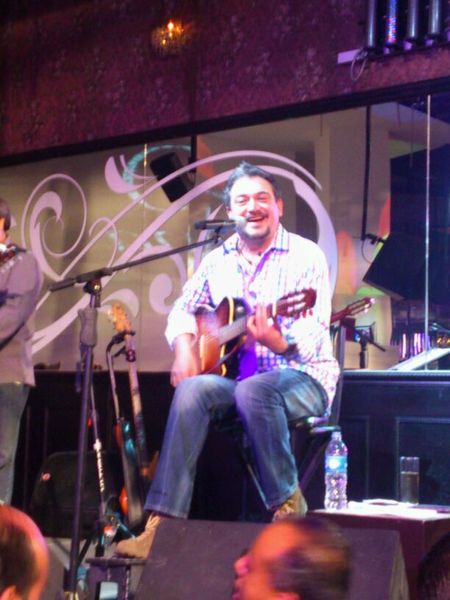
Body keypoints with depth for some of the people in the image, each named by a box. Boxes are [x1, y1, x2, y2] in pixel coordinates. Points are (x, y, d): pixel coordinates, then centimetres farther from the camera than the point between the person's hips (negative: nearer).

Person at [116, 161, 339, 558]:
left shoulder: (306, 256, -5)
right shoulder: (218, 260, 12)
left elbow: (315, 333, -16)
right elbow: (184, 309, 22)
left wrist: (280, 343, -38)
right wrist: (185, 346, -1)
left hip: (302, 377, -4)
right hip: (231, 373, 5)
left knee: (253, 390, -38)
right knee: (192, 389, -27)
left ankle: (288, 502, -18)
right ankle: (162, 524, -31)